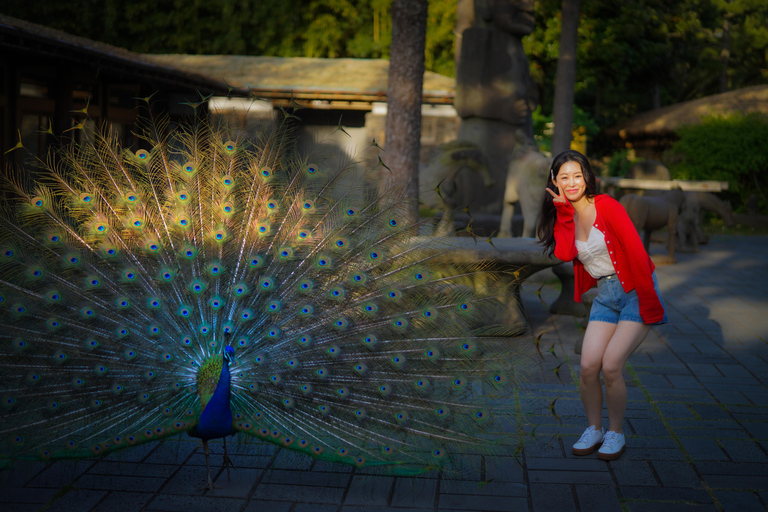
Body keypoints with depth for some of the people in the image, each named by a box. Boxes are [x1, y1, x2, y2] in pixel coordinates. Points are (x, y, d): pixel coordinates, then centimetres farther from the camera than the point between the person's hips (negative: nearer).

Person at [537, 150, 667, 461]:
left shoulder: (606, 205, -11)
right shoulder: (563, 216, 6)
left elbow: (636, 252, -14)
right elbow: (564, 254, -14)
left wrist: (648, 302, -17)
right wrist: (563, 209, -13)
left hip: (634, 291, -5)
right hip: (604, 295, 5)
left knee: (611, 365, -15)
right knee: (588, 366, -9)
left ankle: (616, 433, 6)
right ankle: (594, 430, 13)